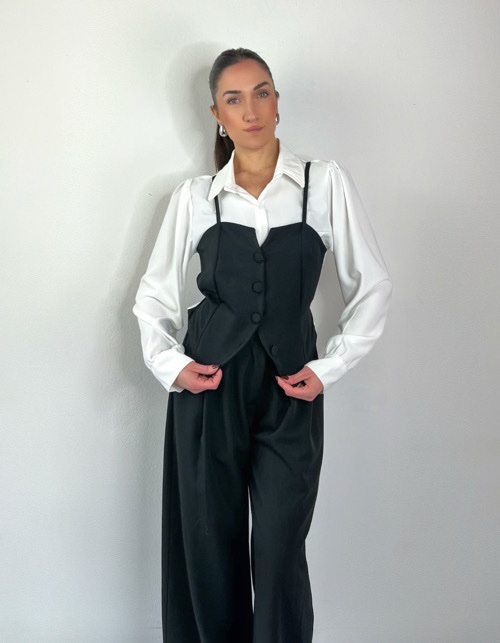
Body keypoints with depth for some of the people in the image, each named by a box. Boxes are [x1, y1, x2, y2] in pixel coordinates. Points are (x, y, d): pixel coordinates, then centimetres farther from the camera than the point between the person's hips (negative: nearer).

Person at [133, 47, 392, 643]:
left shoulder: (326, 182, 2)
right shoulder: (194, 196, 5)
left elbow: (371, 285, 5)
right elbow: (154, 292, 12)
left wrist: (330, 366, 0)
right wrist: (168, 362, -2)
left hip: (289, 392, -1)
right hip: (209, 387, 1)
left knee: (280, 553, -2)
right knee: (209, 545, 8)